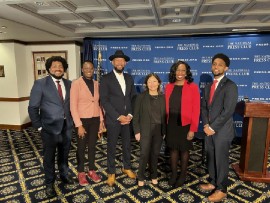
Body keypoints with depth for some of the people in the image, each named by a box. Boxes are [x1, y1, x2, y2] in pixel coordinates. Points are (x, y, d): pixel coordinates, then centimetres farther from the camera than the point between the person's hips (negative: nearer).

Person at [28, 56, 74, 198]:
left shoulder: (69, 84, 3)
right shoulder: (40, 84, -9)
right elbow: (33, 107, -8)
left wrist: (72, 120, 2)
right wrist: (39, 126, -8)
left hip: (67, 126, 4)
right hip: (50, 128, -3)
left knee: (64, 154, 20)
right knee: (49, 157, 13)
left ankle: (64, 174, 43)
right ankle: (49, 183, 32)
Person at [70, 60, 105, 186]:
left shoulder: (96, 84, 4)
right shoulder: (76, 83, -11)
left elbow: (98, 103, 9)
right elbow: (73, 106, -14)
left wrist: (101, 120, 5)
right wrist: (79, 125, -16)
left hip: (95, 119, 4)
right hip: (82, 120, -4)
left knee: (92, 146, 15)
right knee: (81, 147, 11)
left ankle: (91, 170, 33)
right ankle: (81, 173, 29)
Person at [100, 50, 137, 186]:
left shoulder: (129, 78, 9)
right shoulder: (106, 79, -6)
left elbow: (133, 98, 8)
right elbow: (104, 101, -12)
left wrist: (130, 115, -5)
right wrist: (118, 117, -16)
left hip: (127, 119, 4)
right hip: (113, 120, -4)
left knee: (127, 145, 17)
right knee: (111, 147, 10)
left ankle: (127, 167, 38)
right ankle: (111, 173, 28)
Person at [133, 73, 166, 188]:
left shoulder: (163, 98, 2)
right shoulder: (141, 97, -4)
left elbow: (165, 115, 3)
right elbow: (136, 115, -4)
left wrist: (164, 131, 2)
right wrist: (137, 131, -8)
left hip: (159, 130, 2)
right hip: (145, 130, -2)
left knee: (155, 154, 13)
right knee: (144, 154, 1)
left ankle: (153, 176, 33)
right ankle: (141, 178, 21)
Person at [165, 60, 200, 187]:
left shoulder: (193, 87, -9)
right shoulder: (169, 87, 3)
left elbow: (196, 110, -10)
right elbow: (166, 107, 5)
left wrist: (193, 129, -13)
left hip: (185, 124, -3)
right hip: (171, 124, 3)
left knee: (184, 150, 12)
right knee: (173, 149, 13)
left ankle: (183, 175, 33)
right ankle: (173, 174, 32)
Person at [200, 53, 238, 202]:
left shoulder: (230, 86, -11)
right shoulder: (208, 87, 12)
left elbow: (228, 111, -18)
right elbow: (204, 107, 9)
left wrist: (213, 127, -15)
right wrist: (206, 125, -5)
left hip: (222, 131, -6)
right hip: (209, 130, 6)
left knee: (221, 160, 6)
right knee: (211, 159, 17)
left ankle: (222, 190, 24)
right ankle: (213, 183, 36)